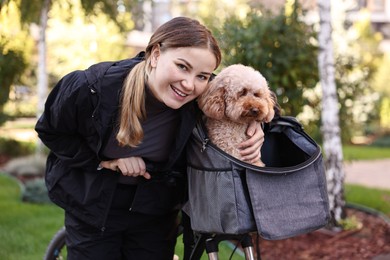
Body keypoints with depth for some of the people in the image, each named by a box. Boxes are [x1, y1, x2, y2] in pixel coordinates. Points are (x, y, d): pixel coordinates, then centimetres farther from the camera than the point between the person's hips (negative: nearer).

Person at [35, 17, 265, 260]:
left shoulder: (202, 100, -22)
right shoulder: (91, 87, -27)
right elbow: (50, 131, -9)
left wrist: (252, 123, -23)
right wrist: (106, 161, -19)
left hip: (155, 210, 2)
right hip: (93, 204, -1)